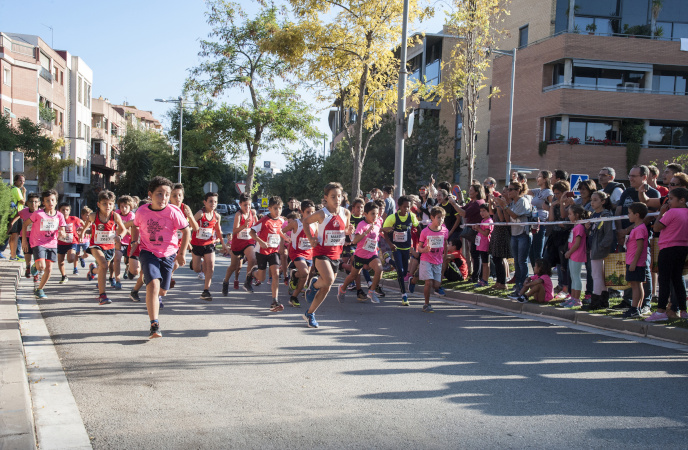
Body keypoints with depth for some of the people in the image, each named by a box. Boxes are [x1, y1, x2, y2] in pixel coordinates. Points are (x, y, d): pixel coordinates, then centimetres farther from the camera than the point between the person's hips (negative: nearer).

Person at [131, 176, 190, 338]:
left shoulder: (173, 212, -15)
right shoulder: (142, 211, -8)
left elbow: (186, 231, -4)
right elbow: (135, 226, 15)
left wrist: (181, 254, -1)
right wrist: (134, 241, 3)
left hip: (168, 254, 1)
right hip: (148, 252, -1)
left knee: (162, 290, 11)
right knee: (153, 284, -22)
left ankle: (156, 297, 54)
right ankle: (154, 325, -21)